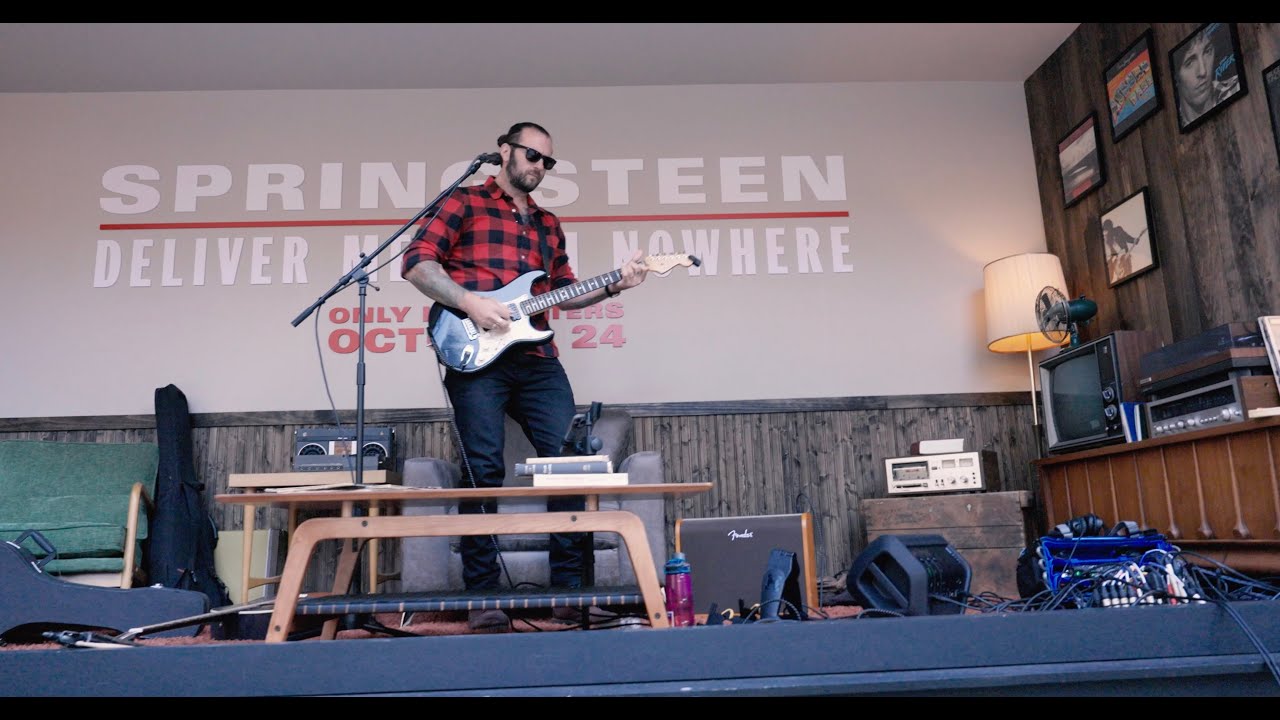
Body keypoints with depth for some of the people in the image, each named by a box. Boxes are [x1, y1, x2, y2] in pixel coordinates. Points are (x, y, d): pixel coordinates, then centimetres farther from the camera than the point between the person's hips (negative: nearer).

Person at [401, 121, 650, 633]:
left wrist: (612, 287, 9)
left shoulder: (548, 223, 25)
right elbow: (416, 262, -3)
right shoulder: (465, 203, 7)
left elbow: (563, 292, 24)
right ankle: (483, 599, 1)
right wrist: (471, 303, -14)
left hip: (536, 358, 6)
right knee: (484, 469, -9)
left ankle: (568, 588, 8)